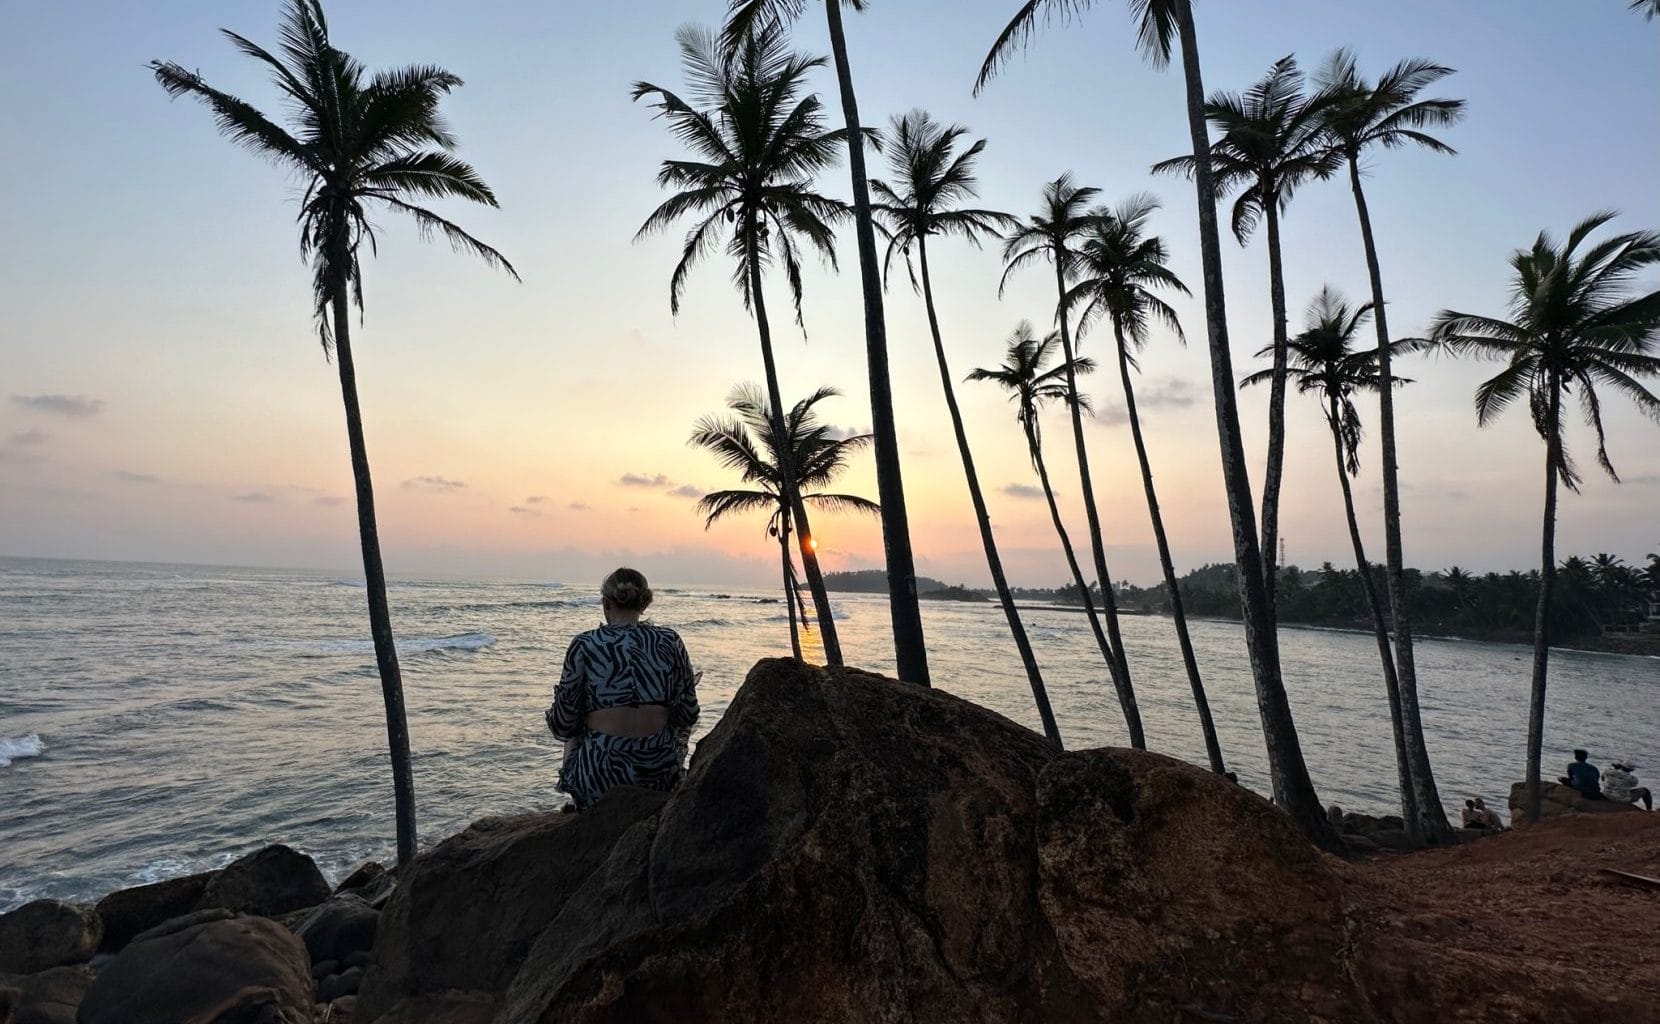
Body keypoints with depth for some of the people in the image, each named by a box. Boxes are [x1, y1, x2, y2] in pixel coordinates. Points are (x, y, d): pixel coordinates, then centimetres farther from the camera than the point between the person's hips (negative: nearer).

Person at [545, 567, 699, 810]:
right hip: (663, 776, 1)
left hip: (600, 780, -1)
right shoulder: (669, 641, -3)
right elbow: (687, 715, 0)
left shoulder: (584, 645, -8)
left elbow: (563, 725, -3)